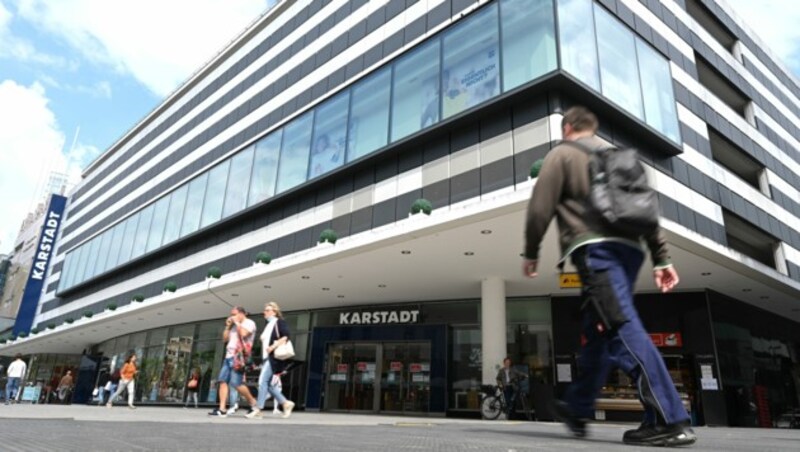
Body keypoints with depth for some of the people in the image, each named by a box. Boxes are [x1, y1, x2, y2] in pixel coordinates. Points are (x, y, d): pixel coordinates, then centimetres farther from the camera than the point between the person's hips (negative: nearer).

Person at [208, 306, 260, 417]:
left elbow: (243, 334, -20)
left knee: (236, 383, -15)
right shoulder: (234, 326, 25)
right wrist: (228, 326, 13)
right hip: (229, 356, 9)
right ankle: (222, 409, -4)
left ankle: (253, 403, 1)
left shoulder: (249, 323, -2)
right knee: (223, 381, -3)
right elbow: (225, 339, 22)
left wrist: (237, 323, -7)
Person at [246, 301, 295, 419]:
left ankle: (258, 410, -7)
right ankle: (286, 403, 14)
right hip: (266, 358, 9)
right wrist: (263, 359, 13)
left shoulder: (279, 322, -3)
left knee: (263, 381, -12)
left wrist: (273, 347, -22)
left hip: (274, 357, -9)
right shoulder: (268, 325, 21)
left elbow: (286, 337, -16)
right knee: (269, 384, 5)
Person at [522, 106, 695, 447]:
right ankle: (577, 409, 21)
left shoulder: (562, 154, 8)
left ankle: (670, 421, -18)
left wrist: (531, 253, 8)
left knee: (624, 329, -13)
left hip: (596, 249, -8)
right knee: (598, 332, 12)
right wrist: (661, 258, 16)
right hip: (628, 248, 8)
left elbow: (540, 207, -2)